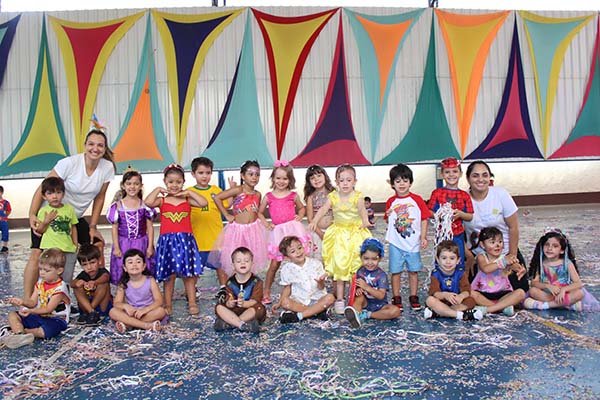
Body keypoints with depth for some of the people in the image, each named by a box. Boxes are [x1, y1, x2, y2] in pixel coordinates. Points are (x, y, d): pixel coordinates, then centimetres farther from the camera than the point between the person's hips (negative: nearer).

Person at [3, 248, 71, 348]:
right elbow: (33, 302, 2)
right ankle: (20, 334, -29)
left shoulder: (60, 288, -19)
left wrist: (31, 311, -35)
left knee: (47, 331, -39)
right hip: (39, 316, 8)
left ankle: (20, 330, -19)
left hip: (55, 319, -8)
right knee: (12, 315, -2)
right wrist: (22, 301, -19)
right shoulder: (40, 282, 6)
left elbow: (48, 309, -22)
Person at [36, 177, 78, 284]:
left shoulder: (70, 209, 6)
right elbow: (39, 230, 2)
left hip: (68, 250, 2)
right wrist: (45, 221, -15)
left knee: (67, 279, 7)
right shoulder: (43, 211, 0)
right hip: (50, 250, -2)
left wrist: (75, 244, 12)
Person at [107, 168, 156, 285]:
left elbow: (150, 227, 1)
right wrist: (116, 248, -3)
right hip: (123, 244, 0)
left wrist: (150, 247, -3)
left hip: (141, 244, 0)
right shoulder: (118, 205, -1)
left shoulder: (145, 205, -1)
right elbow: (115, 228, 2)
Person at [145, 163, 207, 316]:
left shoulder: (187, 199, 7)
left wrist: (189, 192, -3)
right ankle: (168, 305, 17)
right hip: (167, 241, -1)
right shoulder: (161, 200, 4)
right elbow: (148, 202, -17)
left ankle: (192, 303, 15)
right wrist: (158, 189, -4)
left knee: (189, 274, 5)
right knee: (169, 276, 6)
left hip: (186, 240, 1)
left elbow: (204, 203, -9)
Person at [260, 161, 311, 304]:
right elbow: (260, 212, 17)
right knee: (274, 264, 0)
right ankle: (266, 292, 12)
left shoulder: (293, 195, 7)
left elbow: (302, 208, 24)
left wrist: (300, 216, 4)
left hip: (293, 228, 0)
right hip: (278, 231, 0)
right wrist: (266, 223, 3)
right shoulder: (268, 197, 7)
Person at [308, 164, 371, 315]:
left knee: (356, 263, 2)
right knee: (339, 265, 1)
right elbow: (323, 209, -13)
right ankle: (339, 299, 7)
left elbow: (362, 209, -27)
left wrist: (365, 221, -48)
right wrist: (314, 221, -31)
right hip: (339, 234, 2)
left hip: (356, 233, -1)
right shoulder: (333, 196, -2)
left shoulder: (357, 196, -9)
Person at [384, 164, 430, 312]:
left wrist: (423, 237, -5)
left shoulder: (417, 199, -1)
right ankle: (396, 299, 16)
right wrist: (388, 215, -11)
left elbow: (424, 219, 0)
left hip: (413, 243, 0)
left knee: (413, 271, 9)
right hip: (396, 243, 1)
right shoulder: (391, 202, 3)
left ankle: (413, 297, 21)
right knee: (395, 271, 4)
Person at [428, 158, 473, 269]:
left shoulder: (464, 195, 4)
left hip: (458, 236, 1)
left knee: (459, 265, 8)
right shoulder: (437, 193, 0)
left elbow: (470, 217, 4)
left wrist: (460, 214, -15)